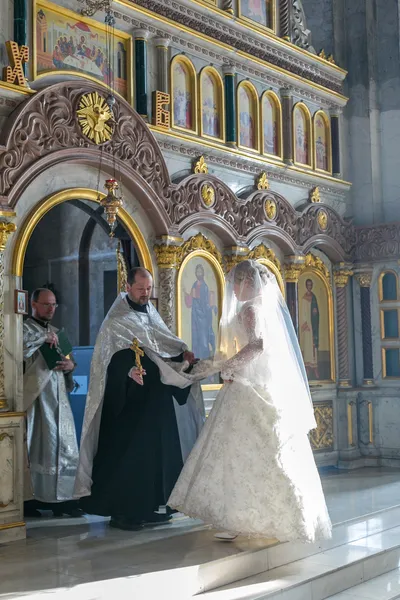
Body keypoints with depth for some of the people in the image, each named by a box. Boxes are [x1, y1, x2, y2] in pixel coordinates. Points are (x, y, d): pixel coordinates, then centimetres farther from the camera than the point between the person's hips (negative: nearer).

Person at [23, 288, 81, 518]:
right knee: (36, 447, -5)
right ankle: (30, 498, 2)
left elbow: (68, 360, 23)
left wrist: (71, 365, 2)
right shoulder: (26, 329, -2)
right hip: (36, 398, -7)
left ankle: (62, 498, 8)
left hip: (58, 397, 7)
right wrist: (43, 338, -19)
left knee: (64, 446, 4)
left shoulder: (56, 332, 20)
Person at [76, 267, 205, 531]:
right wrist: (128, 371, -34)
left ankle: (147, 507, 18)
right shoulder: (117, 321, -8)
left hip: (156, 400, 8)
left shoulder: (152, 315, 15)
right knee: (127, 453, -5)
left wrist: (182, 355, -1)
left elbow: (164, 349, 17)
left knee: (156, 452, 9)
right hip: (129, 401, -7)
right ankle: (120, 511, 4)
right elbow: (112, 360, -16)